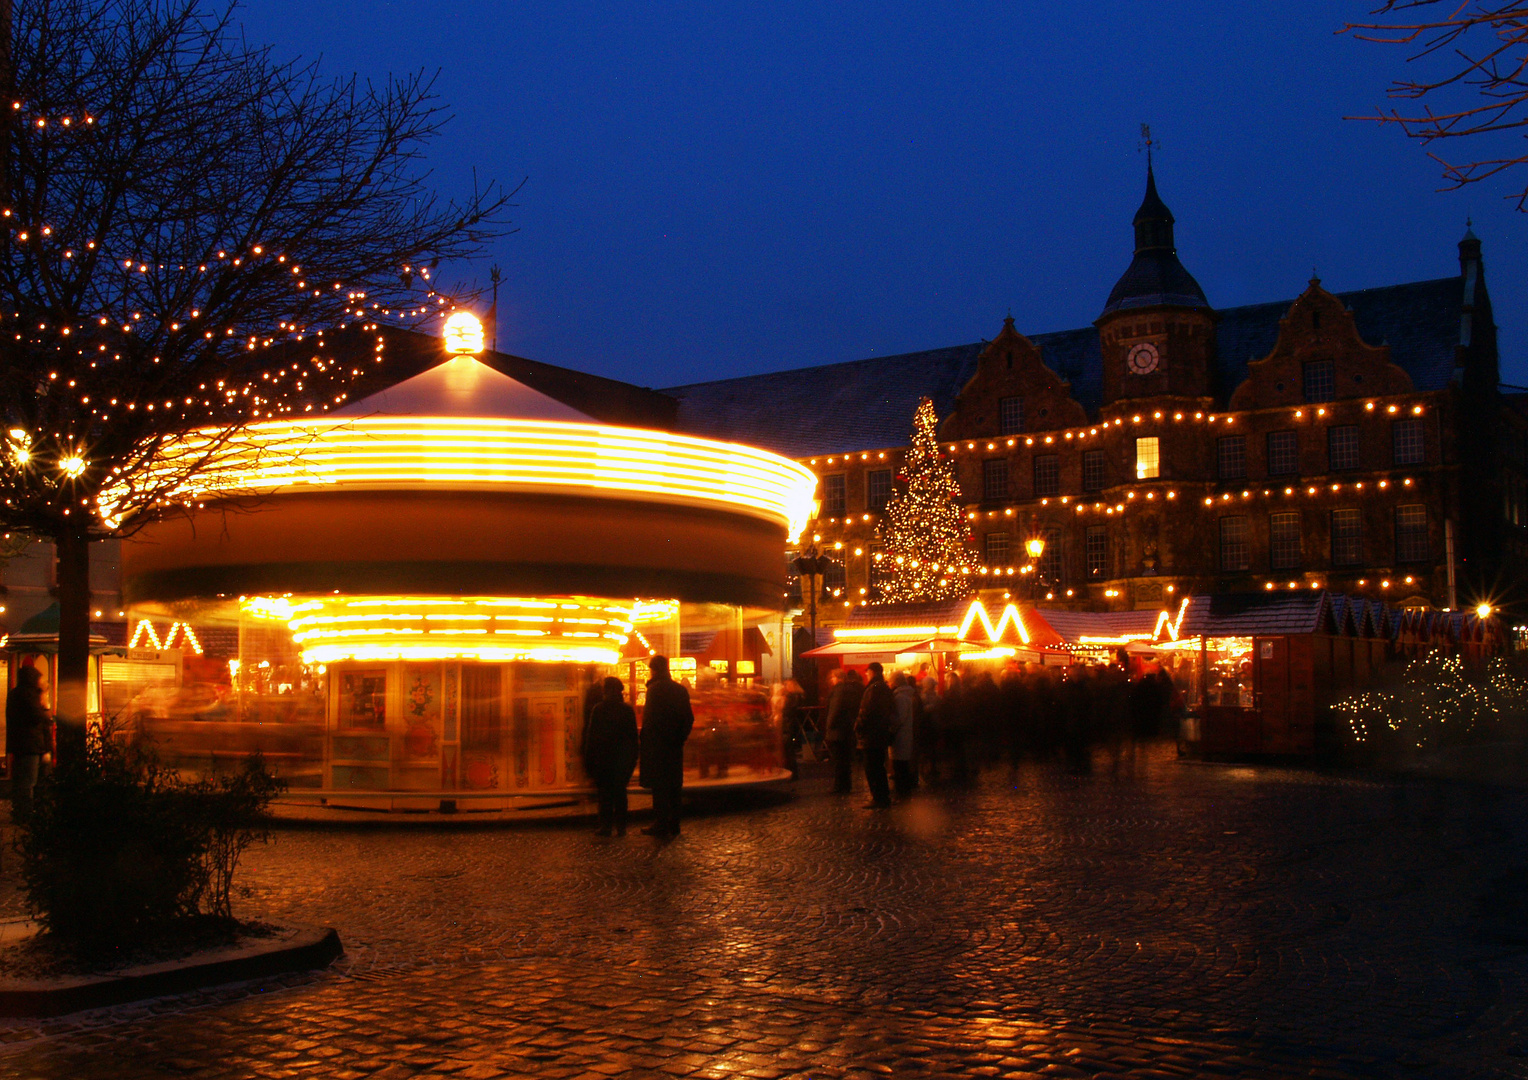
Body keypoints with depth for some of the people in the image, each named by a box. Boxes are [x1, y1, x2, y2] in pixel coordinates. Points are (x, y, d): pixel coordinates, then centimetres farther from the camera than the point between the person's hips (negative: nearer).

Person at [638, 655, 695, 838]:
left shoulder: (655, 689, -12)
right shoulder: (681, 690, 9)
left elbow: (650, 718, -16)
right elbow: (689, 718, 10)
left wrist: (645, 742, -8)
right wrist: (680, 738, 10)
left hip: (657, 745, -7)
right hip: (675, 747, 7)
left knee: (659, 787, -3)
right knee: (674, 786, 12)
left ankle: (661, 825, -2)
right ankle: (673, 825, 17)